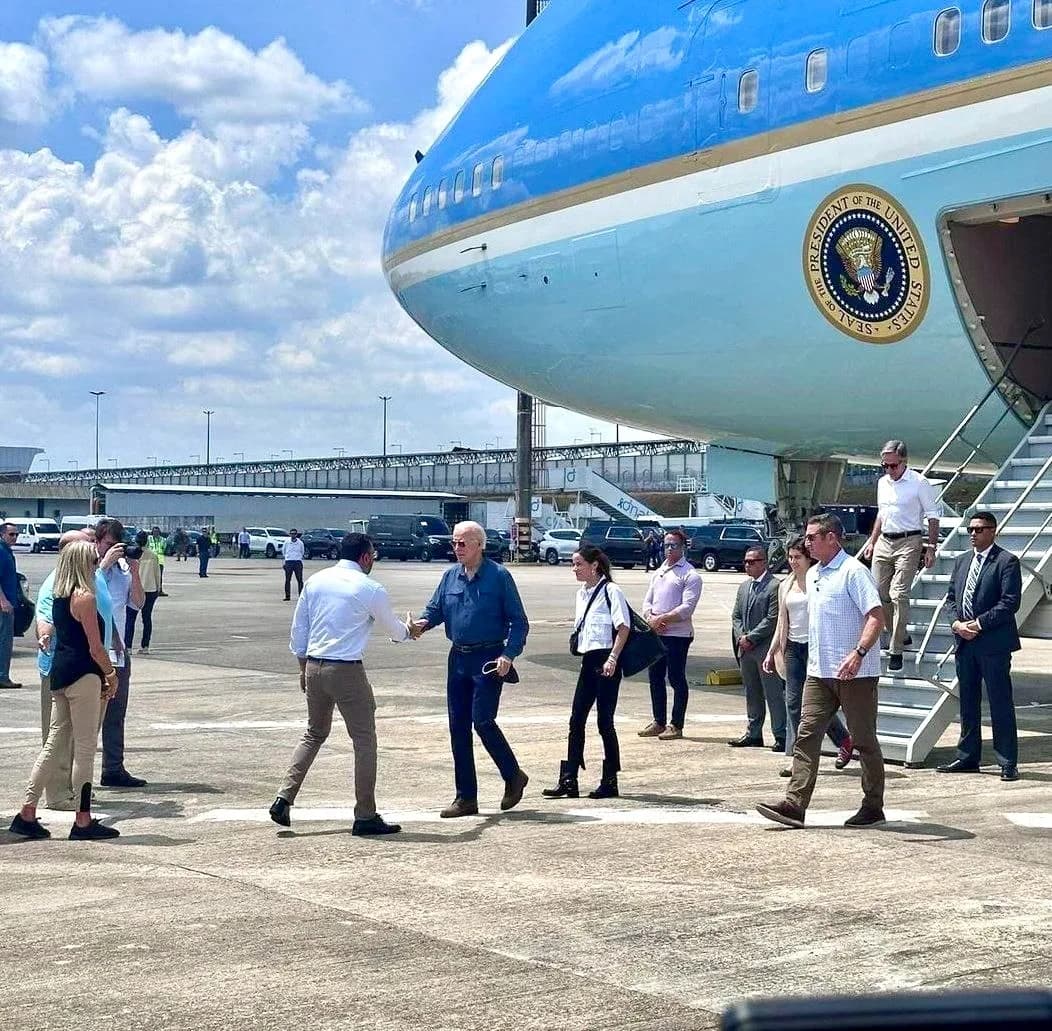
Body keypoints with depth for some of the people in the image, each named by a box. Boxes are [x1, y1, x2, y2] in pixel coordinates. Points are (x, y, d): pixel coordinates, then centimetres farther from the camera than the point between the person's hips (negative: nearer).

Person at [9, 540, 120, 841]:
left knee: (54, 742, 12)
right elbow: (95, 648, -15)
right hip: (82, 676, -9)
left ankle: (27, 813, 12)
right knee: (85, 749, -2)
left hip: (60, 673, 9)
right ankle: (83, 821, 3)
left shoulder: (59, 596, 13)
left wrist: (101, 676, 17)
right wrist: (111, 675, 1)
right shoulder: (85, 598, -14)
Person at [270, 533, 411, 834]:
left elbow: (298, 627, 11)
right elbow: (394, 630, 8)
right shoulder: (370, 590, -7)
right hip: (347, 671, -6)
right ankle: (365, 817, 6)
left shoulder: (316, 581, 7)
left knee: (314, 734, 21)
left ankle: (284, 798, 9)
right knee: (364, 741, 4)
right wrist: (408, 631, 31)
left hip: (313, 667, 6)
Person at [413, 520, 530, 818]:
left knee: (482, 721, -13)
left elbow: (519, 621, -5)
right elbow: (436, 608, 13)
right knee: (458, 727, 6)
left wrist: (509, 654, -17)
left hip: (488, 659, -6)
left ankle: (513, 776, 11)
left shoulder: (498, 576, -6)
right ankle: (466, 798, 13)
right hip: (458, 657, 6)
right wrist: (423, 623, -10)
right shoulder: (451, 575, 9)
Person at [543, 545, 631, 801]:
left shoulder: (610, 591, -11)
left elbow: (624, 627, -15)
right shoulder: (582, 593, 14)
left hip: (606, 661, -8)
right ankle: (568, 781, 7)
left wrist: (612, 659, -20)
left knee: (605, 722, -2)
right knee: (576, 720, 4)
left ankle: (610, 782, 9)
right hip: (588, 661, 8)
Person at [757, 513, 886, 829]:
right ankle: (794, 805, -6)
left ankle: (873, 806, 13)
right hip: (819, 672, 8)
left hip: (855, 672, -8)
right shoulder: (813, 575, 15)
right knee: (807, 735, -2)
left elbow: (876, 616, -19)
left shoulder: (853, 571, -11)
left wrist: (859, 652, -32)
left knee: (864, 740, 3)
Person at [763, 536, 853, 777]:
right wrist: (772, 652, 12)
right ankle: (796, 758, 3)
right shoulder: (785, 586, 12)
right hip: (793, 647, 5)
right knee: (793, 703, 1)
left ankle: (844, 741, 22)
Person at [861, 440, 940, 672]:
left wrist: (931, 548, -9)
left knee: (899, 595, -13)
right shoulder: (882, 483, 13)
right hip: (884, 542, 7)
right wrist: (871, 542, 21)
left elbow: (933, 517, -4)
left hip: (908, 542, -7)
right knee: (880, 593, 6)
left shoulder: (919, 483, -7)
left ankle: (896, 650, -9)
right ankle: (899, 635, 26)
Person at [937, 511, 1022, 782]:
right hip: (964, 642, 7)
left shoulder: (1007, 562, -6)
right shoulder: (961, 561, 15)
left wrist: (979, 624, -16)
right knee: (968, 703, 13)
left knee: (1001, 704, -3)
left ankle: (1008, 764, 2)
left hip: (993, 643, -7)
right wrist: (956, 622, -3)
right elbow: (951, 597, 16)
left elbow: (1010, 602, -14)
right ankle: (968, 758, 22)